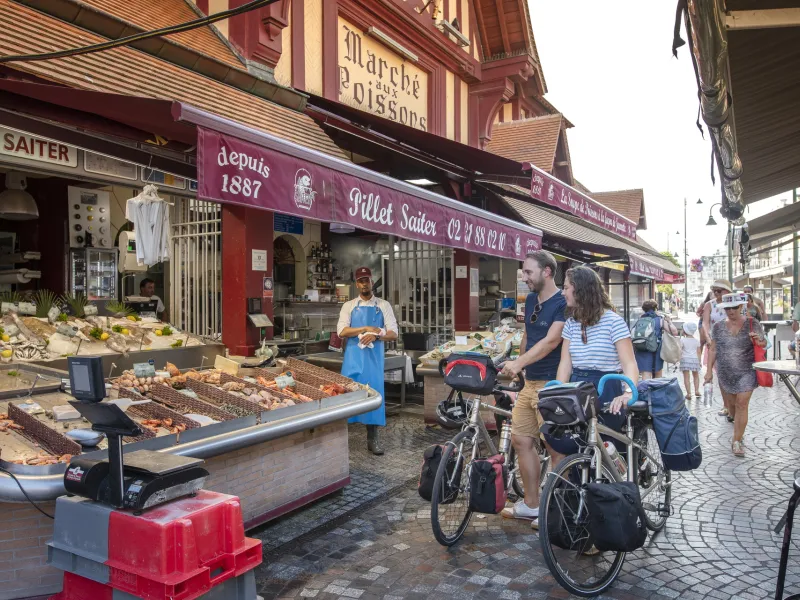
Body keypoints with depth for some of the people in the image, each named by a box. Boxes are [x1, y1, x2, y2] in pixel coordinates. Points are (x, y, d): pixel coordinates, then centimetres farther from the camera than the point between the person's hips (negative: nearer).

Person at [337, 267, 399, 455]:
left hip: (373, 357, 0)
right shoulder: (349, 306, 8)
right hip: (353, 357, 0)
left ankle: (373, 438, 12)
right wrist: (366, 328, -14)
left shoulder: (383, 306, 7)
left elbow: (393, 334, 1)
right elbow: (342, 332, -5)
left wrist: (375, 335, -17)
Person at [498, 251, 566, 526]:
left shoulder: (563, 303, -13)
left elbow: (551, 341, -24)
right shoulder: (531, 300, 12)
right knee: (521, 440, 10)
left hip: (552, 384, -8)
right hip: (530, 382, 8)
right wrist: (520, 366, 17)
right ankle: (531, 504, 22)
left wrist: (518, 363, -31)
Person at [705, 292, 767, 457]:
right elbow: (713, 349, 8)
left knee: (742, 404, -8)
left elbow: (764, 344, 5)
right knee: (730, 403, 13)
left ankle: (737, 441, -2)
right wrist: (709, 370, 5)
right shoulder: (718, 326, 3)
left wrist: (759, 341, -19)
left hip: (746, 372, -2)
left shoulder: (752, 324, -3)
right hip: (725, 373, 3)